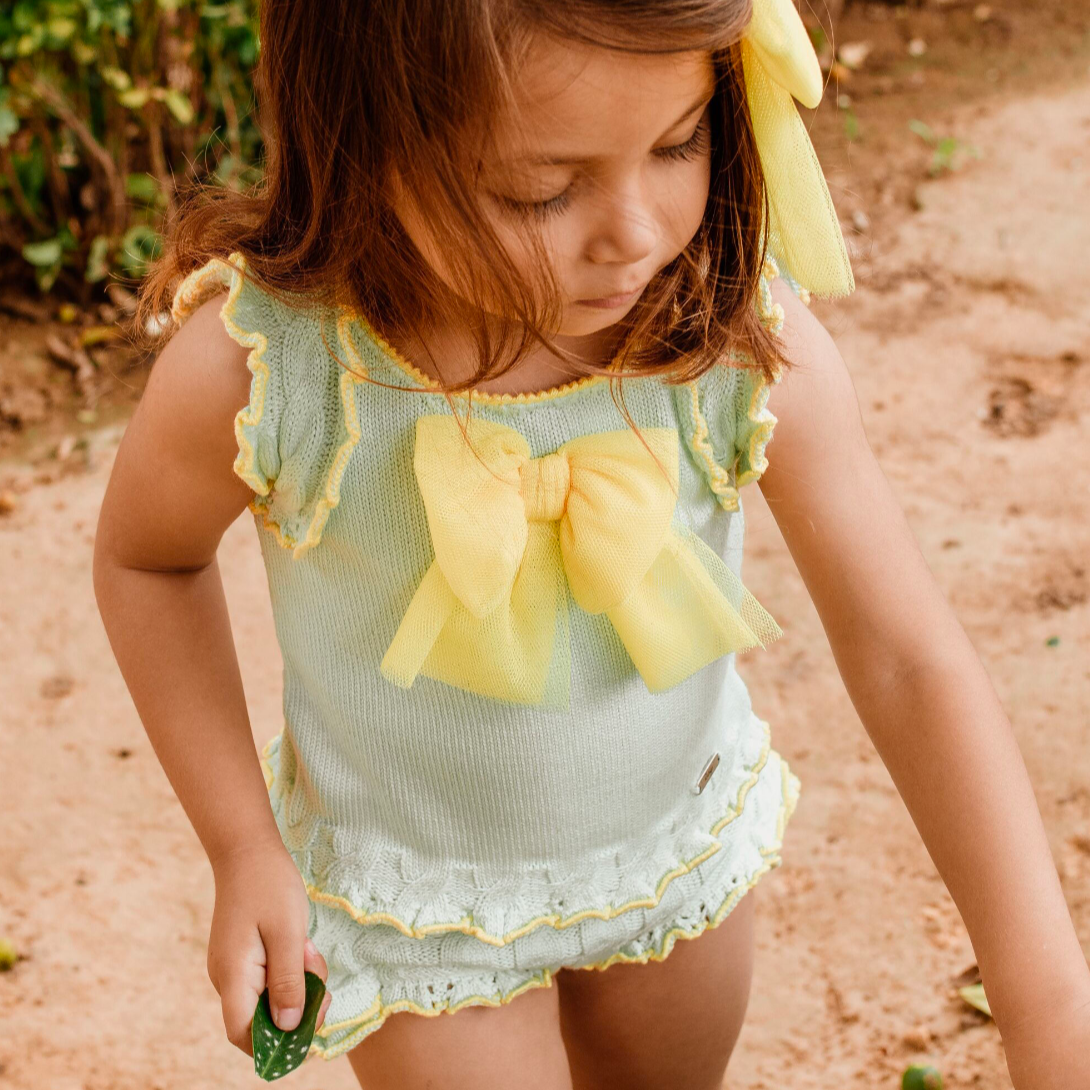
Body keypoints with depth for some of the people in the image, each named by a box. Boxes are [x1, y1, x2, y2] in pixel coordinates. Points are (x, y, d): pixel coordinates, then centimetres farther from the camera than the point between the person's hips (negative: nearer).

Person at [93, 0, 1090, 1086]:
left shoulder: (742, 336, -27)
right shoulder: (253, 374, -31)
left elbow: (910, 659, -21)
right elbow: (146, 557, -8)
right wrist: (242, 849, -10)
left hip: (683, 839, 3)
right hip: (418, 894, -2)